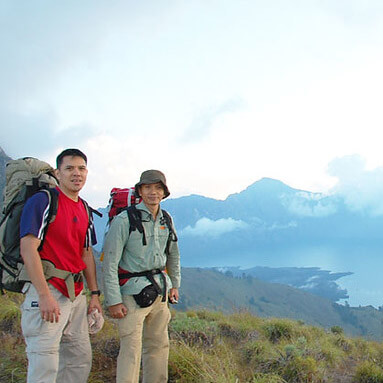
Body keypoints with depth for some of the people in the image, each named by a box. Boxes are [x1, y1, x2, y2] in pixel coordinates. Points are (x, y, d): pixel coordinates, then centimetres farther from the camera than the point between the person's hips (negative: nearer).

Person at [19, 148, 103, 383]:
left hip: (76, 293, 8)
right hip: (48, 290, -8)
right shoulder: (43, 201, -8)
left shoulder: (85, 209, 16)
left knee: (81, 360, 13)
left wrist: (95, 294, 13)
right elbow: (28, 249, -16)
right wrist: (44, 294, -22)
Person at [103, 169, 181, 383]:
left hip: (159, 291, 6)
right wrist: (113, 301, -16)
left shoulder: (166, 221, 8)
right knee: (131, 349, -8)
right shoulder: (125, 220, -11)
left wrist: (175, 284, 20)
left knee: (159, 345, 13)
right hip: (133, 292, -6)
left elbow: (173, 255, 24)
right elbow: (110, 263, -12)